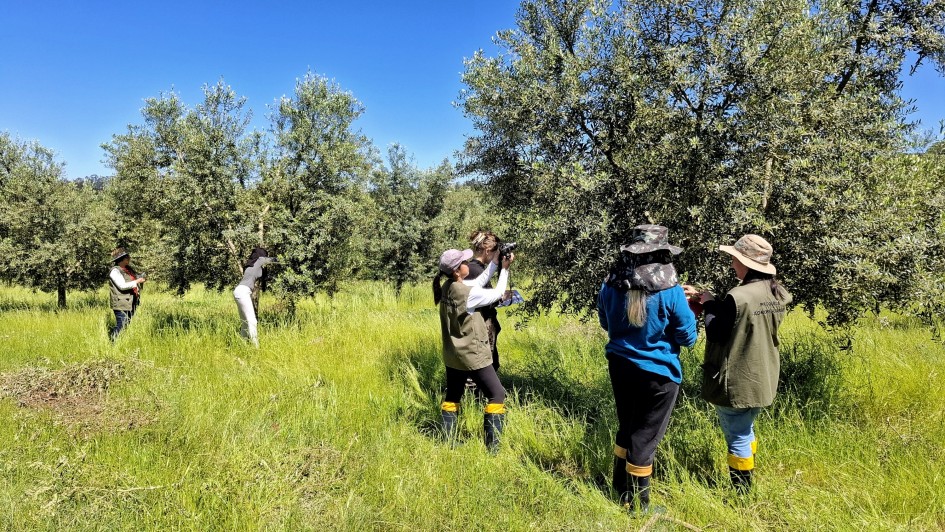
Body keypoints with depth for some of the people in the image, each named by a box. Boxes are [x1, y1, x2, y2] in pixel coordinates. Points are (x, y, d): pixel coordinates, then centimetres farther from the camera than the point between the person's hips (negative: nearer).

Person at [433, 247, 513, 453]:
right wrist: (504, 269, 1)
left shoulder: (447, 287, -1)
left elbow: (480, 282, 10)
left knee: (452, 396, 19)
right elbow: (498, 293, -10)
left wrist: (495, 262, 7)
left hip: (452, 355, 8)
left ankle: (448, 441, 26)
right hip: (472, 355, -8)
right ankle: (492, 447, 5)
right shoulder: (467, 293, -24)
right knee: (497, 395, 4)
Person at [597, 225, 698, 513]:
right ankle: (637, 504, 24)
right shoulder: (669, 291, -19)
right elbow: (687, 338, -7)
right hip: (656, 373, -5)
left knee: (626, 428, 23)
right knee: (645, 436, 9)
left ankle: (621, 491, 38)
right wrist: (683, 306, 7)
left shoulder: (611, 284, -4)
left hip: (620, 366, 5)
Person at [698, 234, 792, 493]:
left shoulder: (738, 297, -26)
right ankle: (746, 482, 39)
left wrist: (709, 304, -4)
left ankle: (740, 492, 18)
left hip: (737, 383, -9)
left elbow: (715, 334, -17)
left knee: (737, 437, 6)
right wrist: (717, 304, 6)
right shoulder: (777, 294, 1)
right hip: (762, 379, 9)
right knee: (746, 430, 25)